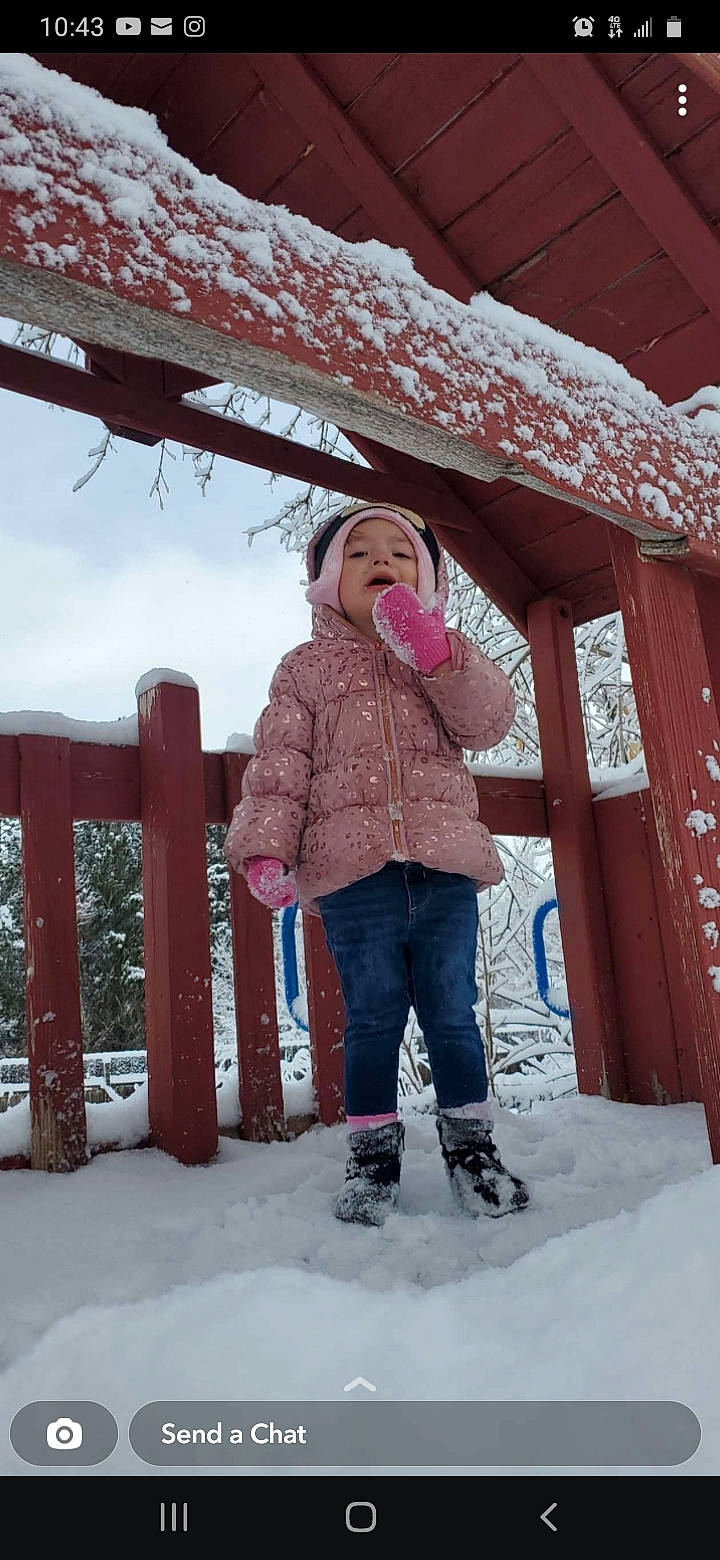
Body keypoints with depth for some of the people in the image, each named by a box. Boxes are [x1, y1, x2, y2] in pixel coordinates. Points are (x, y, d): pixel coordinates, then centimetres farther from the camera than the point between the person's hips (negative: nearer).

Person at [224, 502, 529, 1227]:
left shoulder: (448, 658, 17)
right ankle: (373, 1154, 21)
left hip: (445, 865, 1)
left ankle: (470, 1144, 25)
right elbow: (279, 763, 3)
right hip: (352, 868, -1)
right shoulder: (306, 668, 12)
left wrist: (436, 653, -14)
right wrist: (264, 846, -11)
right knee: (373, 1017, 5)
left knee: (452, 1012, 8)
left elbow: (489, 720, -1)